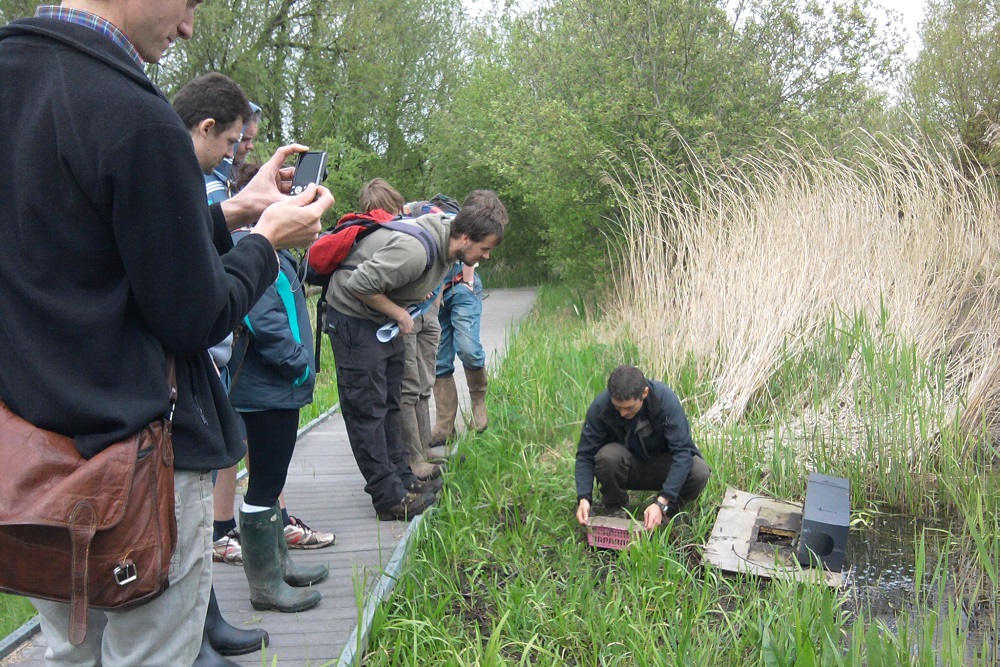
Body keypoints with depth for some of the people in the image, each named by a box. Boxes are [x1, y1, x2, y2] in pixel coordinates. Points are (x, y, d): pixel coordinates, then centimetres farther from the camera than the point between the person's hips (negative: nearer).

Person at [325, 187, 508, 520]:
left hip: (383, 318, 10)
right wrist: (400, 314, -20)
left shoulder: (445, 236, -4)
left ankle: (401, 478, 24)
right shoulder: (415, 250, -33)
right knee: (367, 407, -5)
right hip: (353, 316, -10)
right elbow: (359, 284, -30)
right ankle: (389, 498, -1)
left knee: (390, 402, 14)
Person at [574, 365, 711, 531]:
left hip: (661, 467, 0)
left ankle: (669, 512, -1)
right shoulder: (600, 406, -24)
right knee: (608, 455, -33)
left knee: (699, 472, -31)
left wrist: (661, 503, -41)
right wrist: (583, 498, -34)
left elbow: (681, 452, -31)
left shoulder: (665, 398, -28)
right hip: (628, 469, 0)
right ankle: (615, 510, -6)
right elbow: (585, 454, -17)